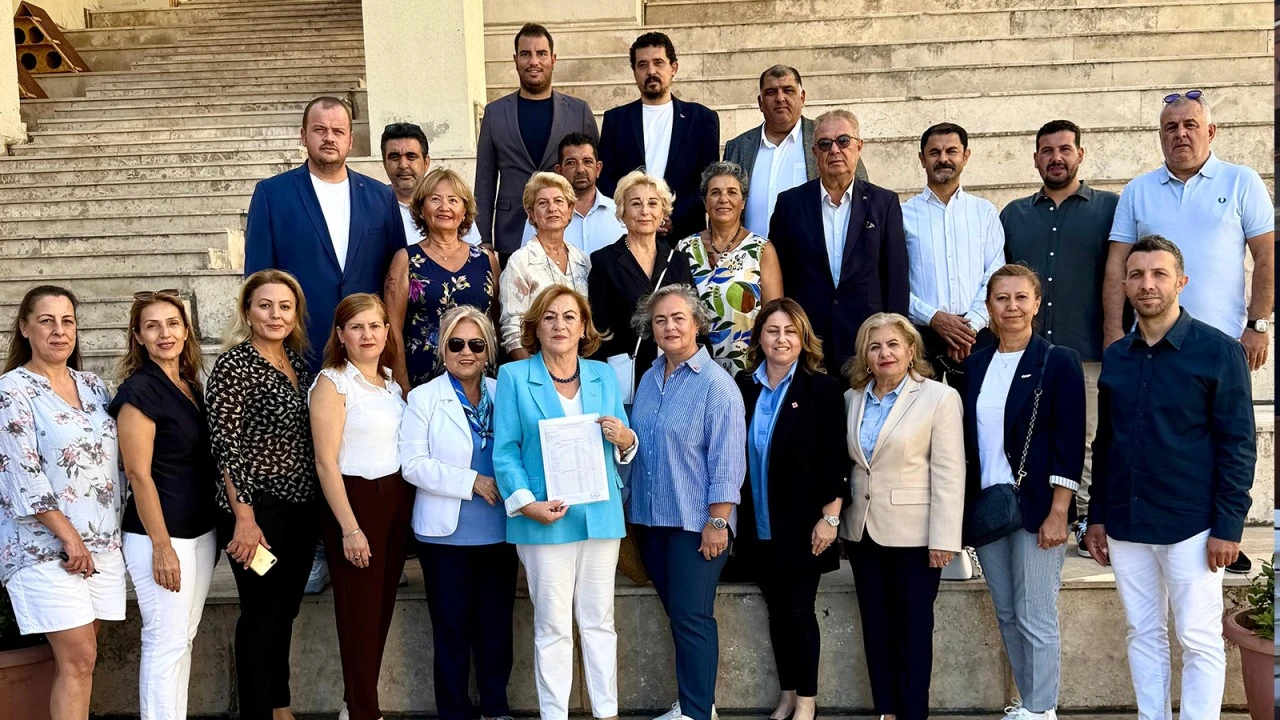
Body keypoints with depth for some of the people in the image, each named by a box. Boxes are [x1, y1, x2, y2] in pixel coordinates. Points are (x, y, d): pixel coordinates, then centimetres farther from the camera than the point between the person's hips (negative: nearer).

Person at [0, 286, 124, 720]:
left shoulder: (93, 386, 12)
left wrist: (108, 534, 10)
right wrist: (68, 536, -15)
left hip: (102, 541, 6)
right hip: (45, 546, -6)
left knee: (75, 659, 8)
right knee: (79, 658, -7)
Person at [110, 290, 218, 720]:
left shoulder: (191, 385, 10)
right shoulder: (138, 390, -13)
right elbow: (139, 474, -16)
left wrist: (213, 530, 15)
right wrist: (162, 547, -18)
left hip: (200, 530, 8)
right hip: (160, 535, -8)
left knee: (184, 638, 14)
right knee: (165, 643, -1)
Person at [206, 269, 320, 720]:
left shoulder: (297, 360, 9)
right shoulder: (234, 364, -12)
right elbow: (226, 443, -15)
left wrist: (316, 506, 13)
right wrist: (244, 517, -19)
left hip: (302, 506, 7)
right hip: (259, 509, -7)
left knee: (285, 610, 17)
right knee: (261, 613, 3)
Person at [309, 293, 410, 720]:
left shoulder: (391, 379, 11)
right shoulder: (332, 383, -9)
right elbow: (326, 462, -13)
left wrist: (407, 505, 6)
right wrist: (349, 528, -17)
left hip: (397, 499, 7)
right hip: (354, 500, -6)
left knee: (383, 606, 11)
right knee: (360, 611, 1)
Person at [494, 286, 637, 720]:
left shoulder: (604, 376, 10)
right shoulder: (514, 376, 0)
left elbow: (624, 447, 14)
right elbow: (505, 449, -6)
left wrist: (624, 439, -9)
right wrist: (527, 504, -17)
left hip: (600, 515, 3)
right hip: (545, 519, -3)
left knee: (599, 620, 11)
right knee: (552, 626, 4)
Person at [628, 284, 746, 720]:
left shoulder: (716, 384, -11)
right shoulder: (648, 379, 9)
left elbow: (727, 461, -14)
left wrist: (717, 522, -17)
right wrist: (632, 508, 12)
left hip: (696, 521, -6)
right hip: (652, 518, 6)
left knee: (691, 617, -3)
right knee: (678, 614, 14)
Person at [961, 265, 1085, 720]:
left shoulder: (1058, 362, -5)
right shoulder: (976, 364, 9)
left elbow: (1069, 443, -9)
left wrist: (1058, 513, -15)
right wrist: (966, 505, 8)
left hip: (1036, 509, -5)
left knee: (1035, 619, -1)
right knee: (1006, 614, 12)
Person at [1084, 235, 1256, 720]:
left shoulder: (1219, 350, -5)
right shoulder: (1114, 357, 8)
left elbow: (1237, 445, -7)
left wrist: (1228, 525, -11)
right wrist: (1097, 516, 11)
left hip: (1190, 525, -4)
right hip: (1125, 525, 4)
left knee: (1199, 640, 3)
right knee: (1144, 635, 12)